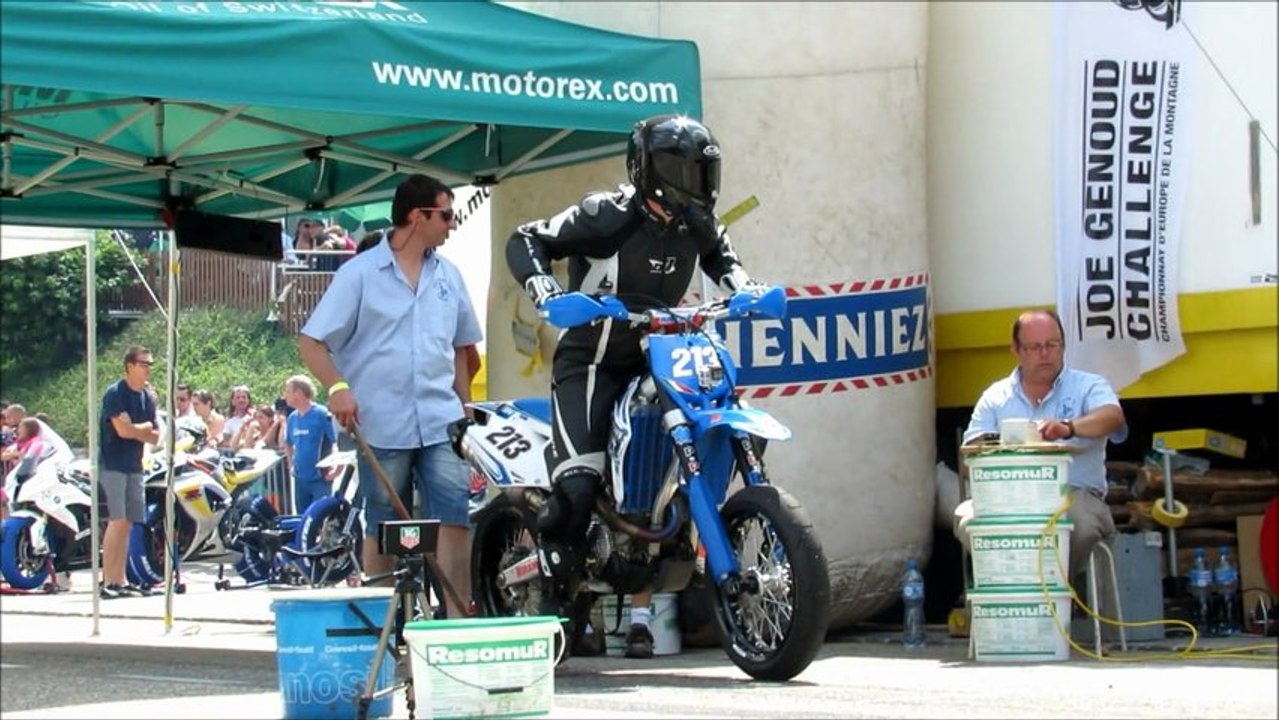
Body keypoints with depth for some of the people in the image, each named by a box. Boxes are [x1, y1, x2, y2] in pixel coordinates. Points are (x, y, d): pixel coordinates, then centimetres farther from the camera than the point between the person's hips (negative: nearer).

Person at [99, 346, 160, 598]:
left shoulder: (147, 398, 13)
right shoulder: (115, 394, -11)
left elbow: (155, 436, 10)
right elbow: (123, 430, -20)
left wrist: (134, 430, -8)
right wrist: (146, 427, -2)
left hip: (134, 466, 8)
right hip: (112, 465, -8)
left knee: (127, 524, 6)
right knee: (117, 521, -14)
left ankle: (120, 580, 9)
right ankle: (108, 582, -15)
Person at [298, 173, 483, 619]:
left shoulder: (448, 276, 13)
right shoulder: (360, 273, -2)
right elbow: (311, 342, -5)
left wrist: (465, 408, 19)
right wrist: (338, 387, -20)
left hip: (441, 421, 4)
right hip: (382, 425, -3)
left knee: (456, 516, -8)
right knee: (383, 530, 5)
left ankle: (458, 620, -7)